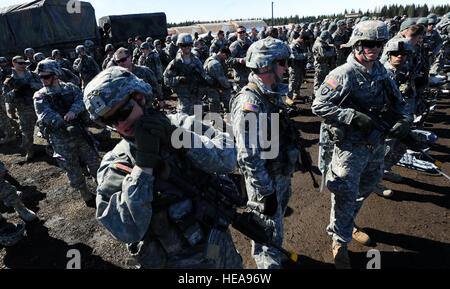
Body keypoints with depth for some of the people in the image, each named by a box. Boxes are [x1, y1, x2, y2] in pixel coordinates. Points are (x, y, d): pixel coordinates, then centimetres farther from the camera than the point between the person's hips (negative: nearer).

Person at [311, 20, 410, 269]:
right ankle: (339, 241, 27)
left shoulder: (381, 72, 6)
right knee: (345, 197, 5)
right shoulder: (343, 75, -16)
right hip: (350, 147, -7)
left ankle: (348, 224, 50)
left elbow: (397, 101, 15)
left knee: (364, 191, 24)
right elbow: (319, 106, -23)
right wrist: (355, 117, -28)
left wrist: (404, 119, -6)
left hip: (376, 145, 8)